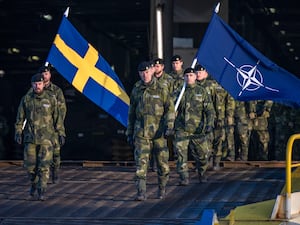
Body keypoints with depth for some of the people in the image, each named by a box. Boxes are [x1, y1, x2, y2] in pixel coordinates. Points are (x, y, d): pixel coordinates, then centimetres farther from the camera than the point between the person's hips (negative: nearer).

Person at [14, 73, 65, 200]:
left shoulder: (51, 99, -1)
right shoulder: (26, 99, 2)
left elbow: (57, 117, 5)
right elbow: (20, 118, 6)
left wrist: (61, 133, 3)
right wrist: (18, 133, -1)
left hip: (46, 138, -2)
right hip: (30, 137, 2)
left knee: (44, 165, -9)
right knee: (30, 165, 4)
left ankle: (42, 191, -5)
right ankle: (34, 183, 31)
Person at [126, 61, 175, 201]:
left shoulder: (160, 90, 1)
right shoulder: (136, 91, 8)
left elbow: (170, 109, 1)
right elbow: (131, 113, 16)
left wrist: (169, 125, -15)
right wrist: (129, 133, 15)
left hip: (158, 132, -1)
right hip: (141, 133, 1)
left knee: (162, 163, 6)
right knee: (141, 163, -9)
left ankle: (162, 189, 26)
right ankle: (141, 193, -11)